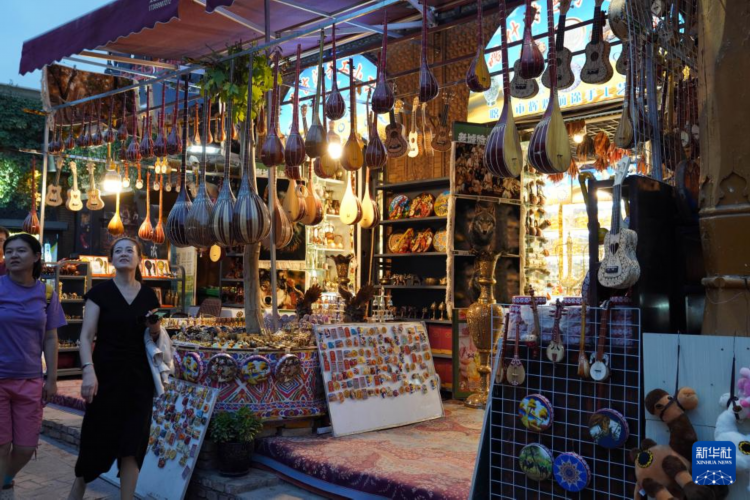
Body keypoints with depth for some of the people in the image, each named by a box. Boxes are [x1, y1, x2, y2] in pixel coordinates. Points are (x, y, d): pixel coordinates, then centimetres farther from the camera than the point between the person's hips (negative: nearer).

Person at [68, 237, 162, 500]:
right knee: (97, 439, 4)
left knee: (133, 443, 4)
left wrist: (155, 327, -6)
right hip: (106, 374, -3)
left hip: (138, 377, 3)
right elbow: (86, 336, -8)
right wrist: (88, 371, -20)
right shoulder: (100, 292, -3)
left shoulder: (149, 295, 7)